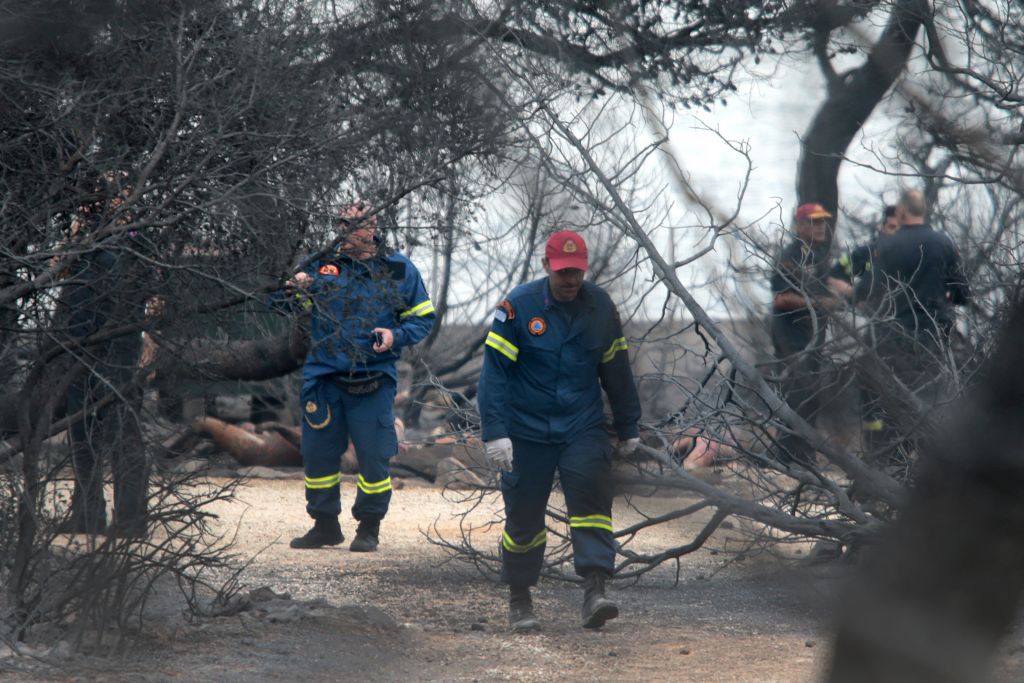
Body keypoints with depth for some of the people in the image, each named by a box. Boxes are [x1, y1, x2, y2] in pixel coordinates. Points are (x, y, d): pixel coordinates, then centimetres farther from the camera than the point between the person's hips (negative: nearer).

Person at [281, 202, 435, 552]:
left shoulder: (398, 270, 4)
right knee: (317, 451, 7)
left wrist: (396, 336, -10)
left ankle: (369, 527, 15)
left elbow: (423, 317, 8)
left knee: (374, 456, -1)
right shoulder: (323, 263, 7)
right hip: (324, 375, 2)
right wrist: (298, 289, -12)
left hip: (373, 380, -2)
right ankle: (325, 525, 21)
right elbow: (300, 308, 11)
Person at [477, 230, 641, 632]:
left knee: (592, 499, -17)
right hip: (527, 430, -2)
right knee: (524, 516, 5)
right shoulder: (517, 307, -9)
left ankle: (594, 593, -23)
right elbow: (494, 372, -10)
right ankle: (519, 601, 21)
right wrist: (494, 433, -18)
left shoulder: (600, 307, 2)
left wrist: (628, 428, 19)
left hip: (584, 428, 2)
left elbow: (617, 370, 14)